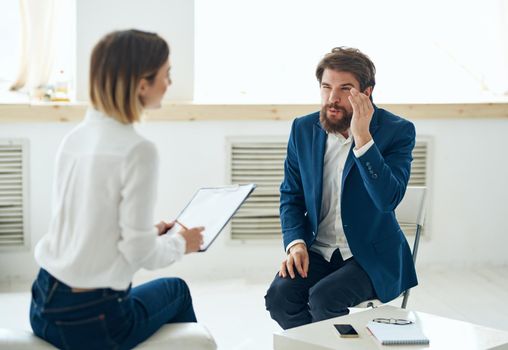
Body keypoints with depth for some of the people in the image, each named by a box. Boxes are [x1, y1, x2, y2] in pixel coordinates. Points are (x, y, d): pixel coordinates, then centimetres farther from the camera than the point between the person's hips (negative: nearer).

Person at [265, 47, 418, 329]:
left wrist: (362, 138, -30)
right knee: (279, 296, -23)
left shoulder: (397, 131, -10)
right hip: (317, 251, 4)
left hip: (372, 255, -4)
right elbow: (291, 195, 11)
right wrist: (295, 242, -7)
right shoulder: (303, 129, 2)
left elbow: (388, 199, -24)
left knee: (323, 298, -30)